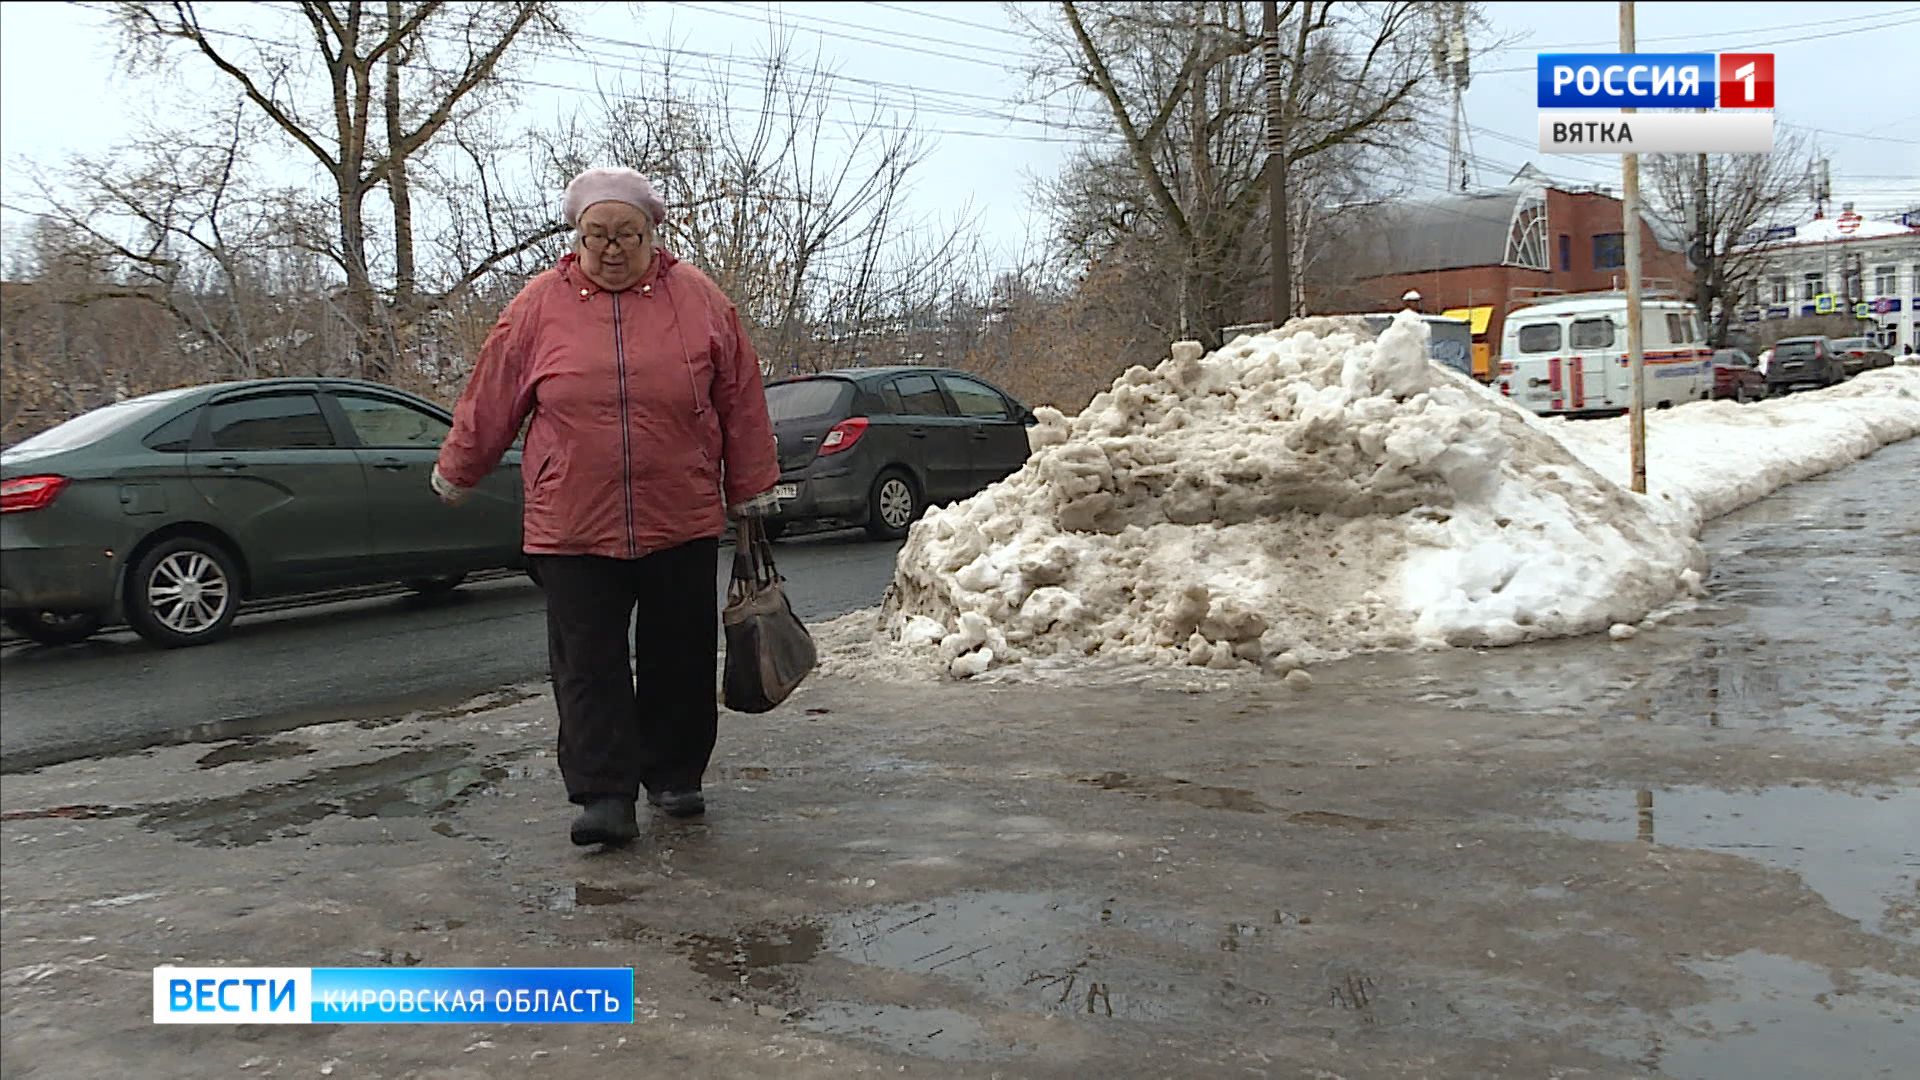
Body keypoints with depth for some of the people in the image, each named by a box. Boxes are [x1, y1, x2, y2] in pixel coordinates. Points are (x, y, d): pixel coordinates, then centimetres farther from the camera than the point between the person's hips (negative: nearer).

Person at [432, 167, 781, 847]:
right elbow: (489, 402, 10)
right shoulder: (540, 306, 2)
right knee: (589, 666, -2)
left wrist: (752, 491, 8)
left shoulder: (699, 301, 2)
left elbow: (742, 405, 7)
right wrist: (456, 474, 19)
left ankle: (674, 777, 26)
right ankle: (605, 796, 3)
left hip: (682, 524, 1)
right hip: (572, 528, -1)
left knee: (680, 660, 10)